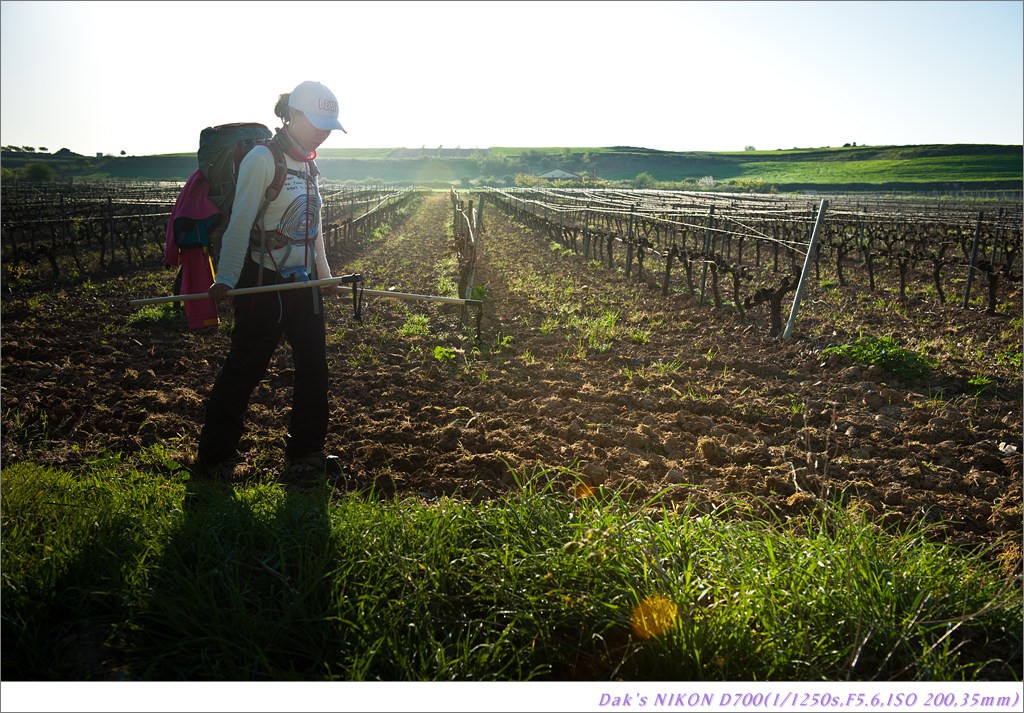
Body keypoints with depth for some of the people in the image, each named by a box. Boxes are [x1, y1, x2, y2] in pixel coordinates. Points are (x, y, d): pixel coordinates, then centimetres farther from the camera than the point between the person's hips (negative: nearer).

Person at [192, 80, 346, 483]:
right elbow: (239, 223, -16)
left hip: (303, 284, 8)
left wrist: (324, 276, 25)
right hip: (264, 283, -8)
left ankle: (305, 454, 22)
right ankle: (214, 459, 14)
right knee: (243, 370, 0)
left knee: (314, 367, 9)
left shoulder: (308, 165, 13)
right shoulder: (262, 159, -11)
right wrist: (226, 279, -23)